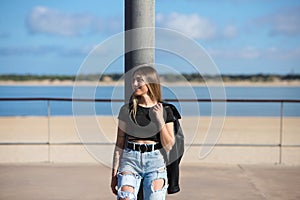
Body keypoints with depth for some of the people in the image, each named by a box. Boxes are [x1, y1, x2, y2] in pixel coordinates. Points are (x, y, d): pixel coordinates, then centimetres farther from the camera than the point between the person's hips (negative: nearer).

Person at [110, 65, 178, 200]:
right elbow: (119, 144, 8)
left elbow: (168, 146, 3)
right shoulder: (127, 110, 6)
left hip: (155, 161, 0)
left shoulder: (165, 111, 5)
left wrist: (159, 120, -7)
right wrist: (114, 172, 3)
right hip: (130, 159, 0)